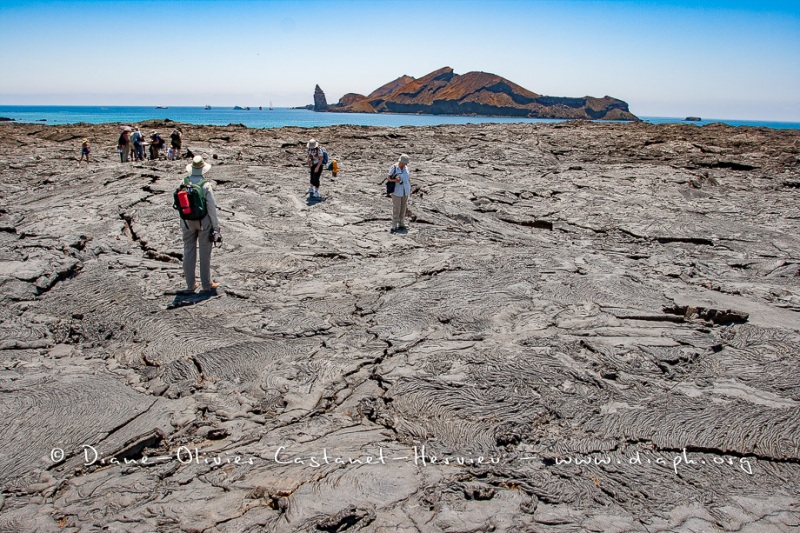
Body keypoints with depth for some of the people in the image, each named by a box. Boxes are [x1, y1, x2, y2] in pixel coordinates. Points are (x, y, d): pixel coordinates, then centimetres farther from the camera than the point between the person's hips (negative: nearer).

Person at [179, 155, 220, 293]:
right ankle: (206, 284, 15)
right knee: (205, 253, 7)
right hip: (204, 222, -3)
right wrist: (216, 226, -7)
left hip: (187, 222, 3)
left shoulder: (184, 182, -5)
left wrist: (182, 223, 13)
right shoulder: (205, 185, -16)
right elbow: (211, 207, -15)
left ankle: (190, 284, 17)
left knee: (188, 252, 11)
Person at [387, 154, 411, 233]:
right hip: (396, 191, -5)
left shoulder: (406, 168, 4)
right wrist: (394, 180, -29)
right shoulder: (394, 168, -11)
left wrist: (410, 190, 10)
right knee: (396, 209, -6)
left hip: (405, 191, 6)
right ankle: (394, 227, -1)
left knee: (403, 208, 9)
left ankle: (401, 225, 18)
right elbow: (388, 179, -9)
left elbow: (408, 179, 12)